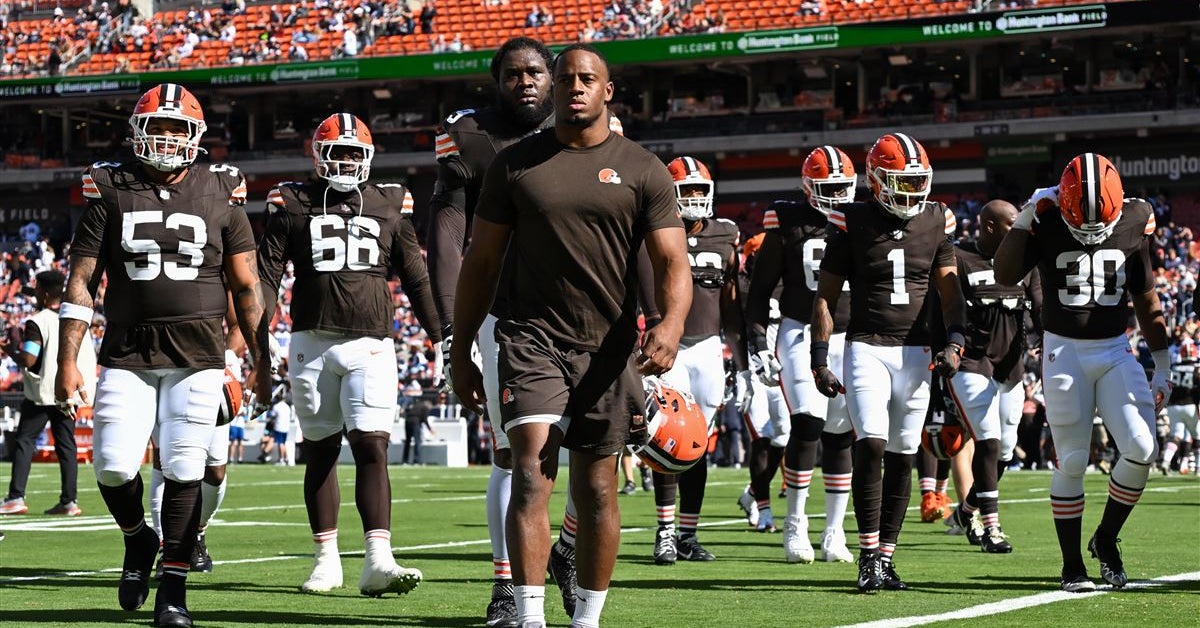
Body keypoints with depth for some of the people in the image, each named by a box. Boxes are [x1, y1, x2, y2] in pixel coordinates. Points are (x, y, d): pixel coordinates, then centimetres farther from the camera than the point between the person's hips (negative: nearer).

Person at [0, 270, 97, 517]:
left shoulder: (37, 322, -12)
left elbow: (27, 360, -18)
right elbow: (90, 357, 10)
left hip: (42, 392, -6)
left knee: (24, 441, 0)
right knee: (66, 443, 9)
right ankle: (69, 500, 7)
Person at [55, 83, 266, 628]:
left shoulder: (219, 193, 6)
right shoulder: (111, 191, 5)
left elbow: (245, 286, 10)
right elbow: (81, 282, 4)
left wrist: (261, 359, 8)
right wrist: (67, 361, -2)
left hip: (197, 357, 0)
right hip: (127, 355, 0)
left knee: (183, 469, -6)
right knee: (114, 466, -8)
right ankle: (138, 541, 23)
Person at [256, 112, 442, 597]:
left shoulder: (389, 206, 10)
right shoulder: (293, 205, 6)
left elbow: (415, 279, 16)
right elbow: (266, 279, 4)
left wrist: (442, 338, 14)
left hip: (370, 345, 0)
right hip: (313, 343, 0)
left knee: (372, 449, -12)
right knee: (320, 453, 7)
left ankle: (378, 562, -21)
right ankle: (326, 560, 16)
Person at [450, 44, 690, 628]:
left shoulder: (642, 170, 2)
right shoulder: (515, 163, 4)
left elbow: (671, 261, -4)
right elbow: (480, 262, 9)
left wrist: (671, 325, -24)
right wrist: (460, 350, 7)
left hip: (607, 345, 1)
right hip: (533, 339, -1)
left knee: (596, 489, 7)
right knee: (532, 477, -15)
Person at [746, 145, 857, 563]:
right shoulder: (787, 223, -1)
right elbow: (760, 289, 3)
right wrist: (759, 341, -4)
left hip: (849, 337, 3)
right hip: (800, 334, -3)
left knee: (841, 434, 3)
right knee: (807, 423, -17)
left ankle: (834, 531, 11)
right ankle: (794, 524, -5)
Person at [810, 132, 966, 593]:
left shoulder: (936, 222, 6)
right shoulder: (853, 223, -3)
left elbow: (948, 289, 11)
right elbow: (825, 296, 2)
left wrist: (954, 342, -4)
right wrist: (820, 360, -2)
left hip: (915, 351, 3)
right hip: (866, 348, -3)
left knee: (903, 456, 4)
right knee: (871, 444, -17)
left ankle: (886, 555, 12)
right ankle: (868, 555, -11)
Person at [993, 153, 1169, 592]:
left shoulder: (1132, 226, 0)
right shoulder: (1046, 226, -7)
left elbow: (1147, 303, 8)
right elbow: (1005, 276, -20)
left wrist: (1162, 367, 9)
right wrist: (1026, 216, -21)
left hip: (1116, 351, 2)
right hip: (1065, 351, -2)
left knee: (1142, 450, -11)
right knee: (1072, 462, -3)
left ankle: (1106, 538, 12)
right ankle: (1072, 564, 9)